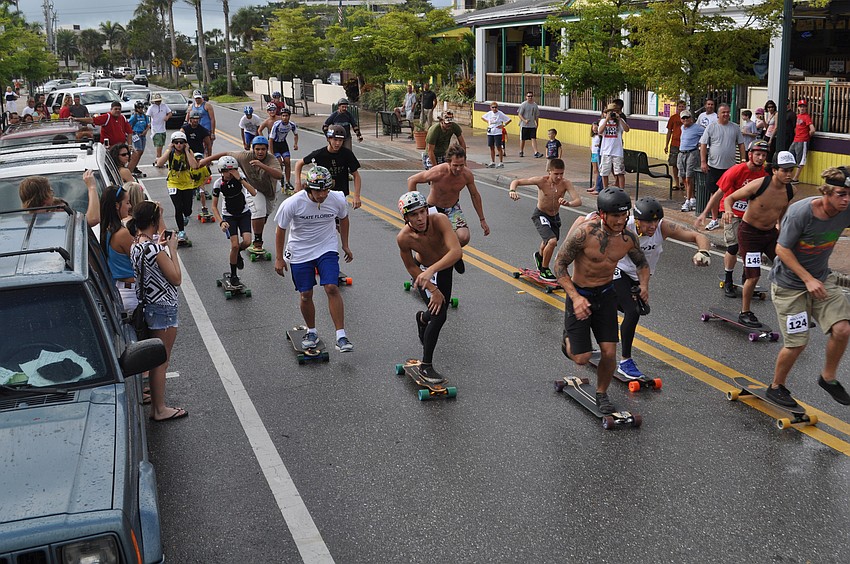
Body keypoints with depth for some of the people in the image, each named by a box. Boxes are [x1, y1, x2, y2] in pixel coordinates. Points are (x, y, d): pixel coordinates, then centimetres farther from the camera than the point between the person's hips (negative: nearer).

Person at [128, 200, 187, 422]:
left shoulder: (136, 246, 4)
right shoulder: (156, 249, -23)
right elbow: (176, 278, -18)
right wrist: (173, 249, -11)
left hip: (147, 305, 9)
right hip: (163, 308, -9)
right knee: (162, 361, 2)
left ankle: (155, 405, 31)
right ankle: (160, 410, 13)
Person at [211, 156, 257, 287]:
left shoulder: (240, 178, -15)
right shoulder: (218, 184, -15)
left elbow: (253, 193, -29)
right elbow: (214, 206, -8)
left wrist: (240, 179, -33)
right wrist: (221, 222, -21)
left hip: (244, 213, 1)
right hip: (229, 216, -1)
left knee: (247, 241, -18)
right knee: (235, 245, -12)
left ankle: (238, 253, 20)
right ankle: (233, 275, 6)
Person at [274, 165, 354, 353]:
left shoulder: (338, 200, -15)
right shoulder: (293, 203, -21)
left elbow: (343, 218, 9)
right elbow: (281, 229, -6)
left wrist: (345, 245, 15)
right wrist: (279, 258, -2)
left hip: (327, 249, 1)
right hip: (300, 252, 0)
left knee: (332, 288, -15)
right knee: (306, 295, 4)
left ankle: (341, 336, -10)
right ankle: (311, 332, 28)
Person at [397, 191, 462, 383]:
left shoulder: (439, 220, -36)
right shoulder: (403, 238, -32)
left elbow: (457, 252, -47)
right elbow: (412, 268, -16)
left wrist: (432, 270, -57)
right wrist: (433, 290, -19)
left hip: (443, 268, 2)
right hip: (422, 270, -2)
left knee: (440, 309, 18)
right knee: (439, 315, -15)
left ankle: (423, 318, 56)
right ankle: (426, 365, 0)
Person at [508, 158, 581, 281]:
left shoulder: (566, 183, -20)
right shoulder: (542, 181, -24)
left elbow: (578, 201, -30)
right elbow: (517, 181, -19)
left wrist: (568, 203, -52)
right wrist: (512, 190, -40)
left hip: (555, 217, 4)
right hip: (540, 216, -4)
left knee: (548, 242, 27)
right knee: (552, 241, -25)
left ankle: (539, 256, 64)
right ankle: (544, 270, -3)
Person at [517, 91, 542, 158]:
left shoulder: (535, 105, 8)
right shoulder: (523, 105, -5)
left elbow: (537, 116, 16)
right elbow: (519, 114, -7)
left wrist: (536, 124, 15)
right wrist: (524, 120, -21)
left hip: (532, 125, 3)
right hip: (524, 125, -3)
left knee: (533, 139, -6)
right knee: (522, 139, 7)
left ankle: (536, 153, -12)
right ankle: (521, 152, 23)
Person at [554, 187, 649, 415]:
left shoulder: (629, 239, -10)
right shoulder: (584, 233, -25)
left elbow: (642, 263, 11)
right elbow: (559, 265, -16)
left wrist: (644, 285, -9)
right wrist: (575, 297, -26)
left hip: (606, 295, 4)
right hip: (579, 295, -4)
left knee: (609, 353, -2)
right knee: (581, 358, -3)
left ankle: (602, 394, 24)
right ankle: (568, 339, 33)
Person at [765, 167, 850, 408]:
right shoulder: (800, 212, -26)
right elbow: (782, 249, -19)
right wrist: (808, 280, -21)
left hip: (822, 278, 5)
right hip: (789, 283, -5)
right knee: (796, 343, -3)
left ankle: (828, 378, 14)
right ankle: (776, 387, 23)